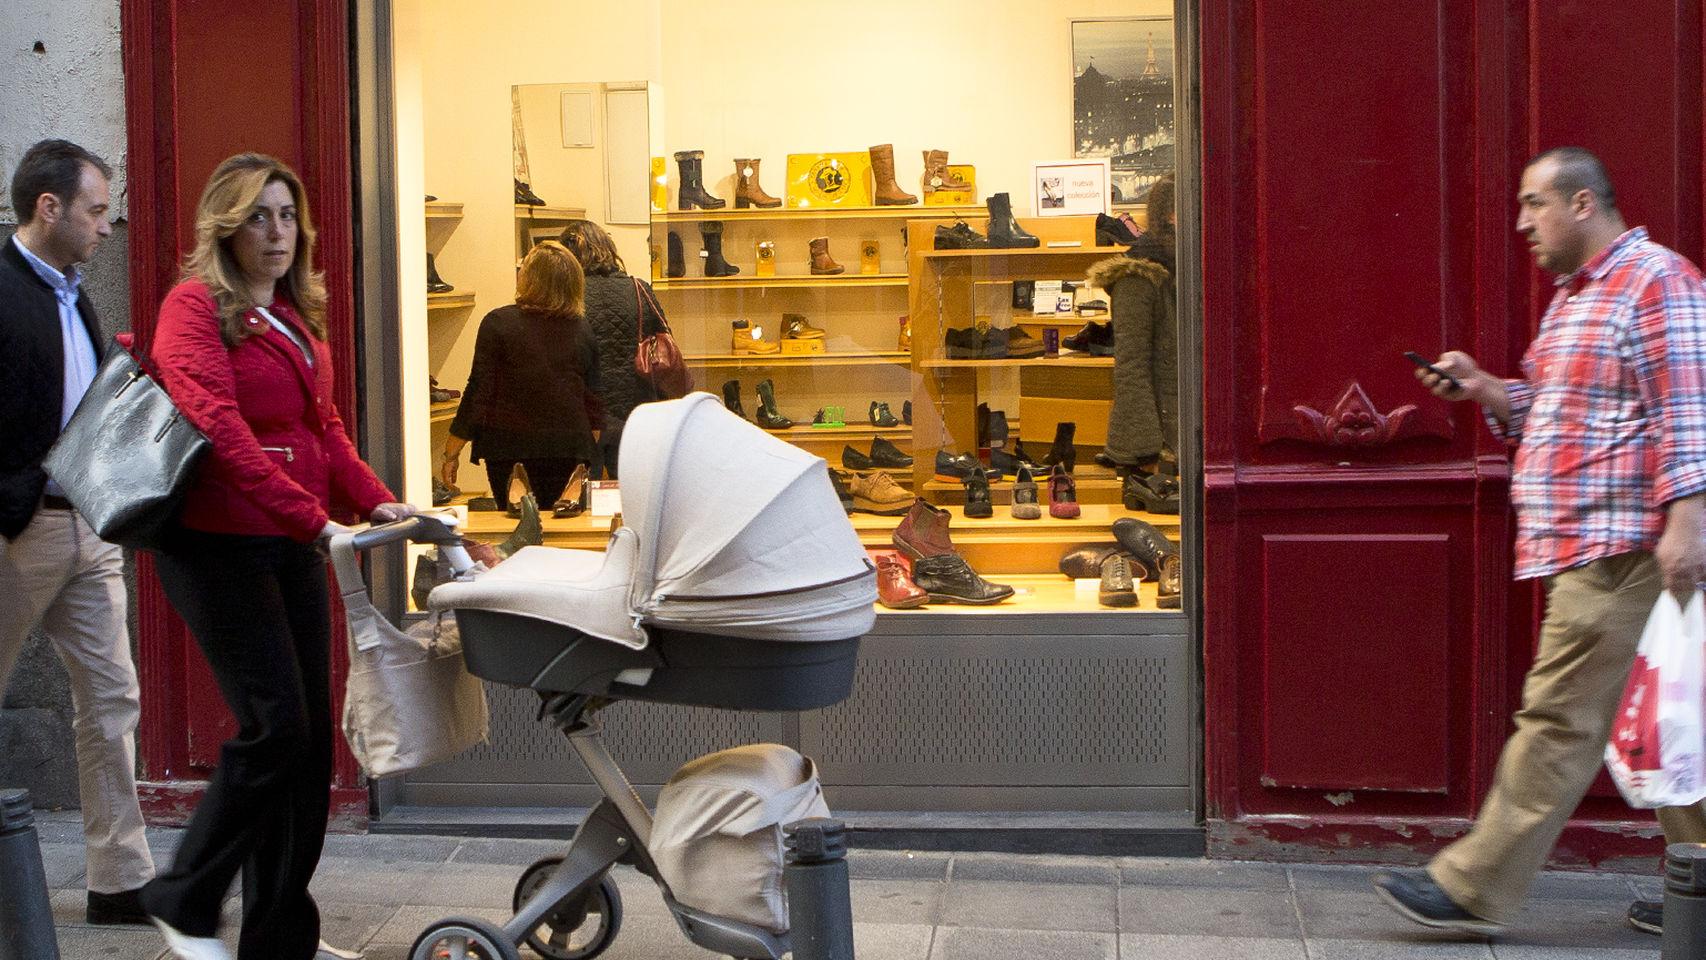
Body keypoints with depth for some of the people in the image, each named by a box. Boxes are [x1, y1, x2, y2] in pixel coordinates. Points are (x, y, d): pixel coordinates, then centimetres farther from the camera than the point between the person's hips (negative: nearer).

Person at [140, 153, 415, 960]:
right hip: (218, 544, -8)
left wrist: (373, 500, -1)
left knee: (310, 733, 7)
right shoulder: (195, 307, -9)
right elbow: (220, 431, -21)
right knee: (275, 724, -12)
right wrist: (312, 518, -28)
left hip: (292, 546, 8)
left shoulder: (295, 317, 16)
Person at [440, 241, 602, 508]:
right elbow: (593, 398, 8)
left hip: (507, 445, -3)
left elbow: (478, 390, -8)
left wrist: (451, 455, -2)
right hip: (566, 445, 3)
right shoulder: (582, 330, 3)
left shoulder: (498, 323, -8)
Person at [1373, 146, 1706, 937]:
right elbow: (1550, 413, 27)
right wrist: (1484, 389, 10)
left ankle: (1475, 889, -3)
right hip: (1588, 548, 10)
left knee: (1562, 718, -6)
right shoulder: (1575, 294, 20)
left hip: (1617, 547, -10)